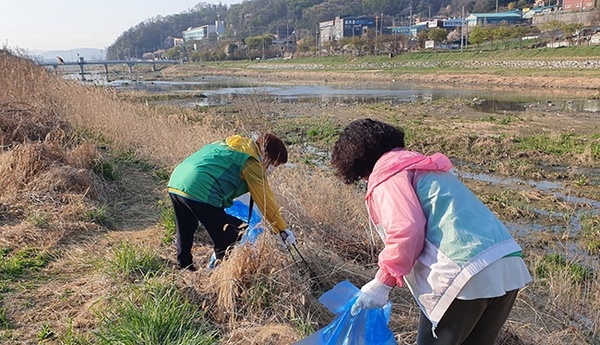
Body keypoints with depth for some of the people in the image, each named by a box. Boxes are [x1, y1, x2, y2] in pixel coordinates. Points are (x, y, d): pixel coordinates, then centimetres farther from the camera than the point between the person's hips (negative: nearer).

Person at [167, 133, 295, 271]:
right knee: (226, 241, 1)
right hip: (200, 193, -10)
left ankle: (185, 268, 40)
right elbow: (266, 200, 0)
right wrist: (283, 230, 8)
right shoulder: (252, 162, -1)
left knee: (185, 234, 27)